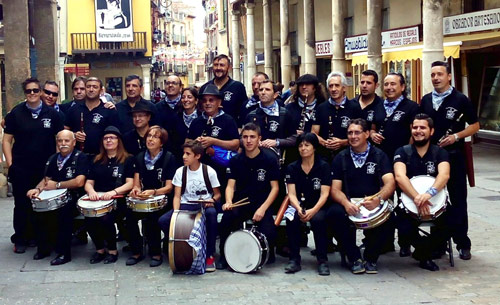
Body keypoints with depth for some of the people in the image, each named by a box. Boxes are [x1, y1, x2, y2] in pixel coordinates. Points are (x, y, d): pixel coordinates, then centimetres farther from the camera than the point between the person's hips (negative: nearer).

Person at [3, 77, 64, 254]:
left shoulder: (52, 114, 2)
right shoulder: (15, 113, 0)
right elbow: (7, 140, 1)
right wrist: (10, 164, -6)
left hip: (46, 168, 1)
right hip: (21, 169, -1)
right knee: (21, 205, 6)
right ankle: (20, 239, 18)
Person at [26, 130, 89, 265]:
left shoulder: (80, 158, -7)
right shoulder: (53, 159, 15)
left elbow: (79, 182, -17)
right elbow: (46, 179, 15)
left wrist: (57, 185, -10)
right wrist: (38, 189, -8)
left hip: (73, 197, -6)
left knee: (63, 209, -36)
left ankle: (64, 252, -23)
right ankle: (43, 248, -3)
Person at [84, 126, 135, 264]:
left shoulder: (128, 159, 5)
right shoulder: (97, 161, 18)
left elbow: (130, 184, -5)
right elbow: (89, 182, 15)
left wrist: (113, 192, -22)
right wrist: (91, 191, -11)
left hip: (118, 200, -4)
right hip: (98, 199, 4)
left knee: (106, 218, -32)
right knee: (89, 218, -27)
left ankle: (113, 251, -7)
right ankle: (99, 249, -2)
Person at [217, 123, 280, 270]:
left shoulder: (269, 159, -2)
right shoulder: (235, 160, 5)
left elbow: (275, 188, -3)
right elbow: (231, 185, -1)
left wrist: (263, 208, -17)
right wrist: (228, 201, -23)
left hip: (262, 204, -1)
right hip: (240, 203, 2)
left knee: (268, 233, -27)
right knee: (227, 217, -32)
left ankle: (269, 253, 13)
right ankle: (223, 256, -9)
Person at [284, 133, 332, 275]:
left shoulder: (323, 166, -2)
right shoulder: (292, 168, 4)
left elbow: (324, 194, -10)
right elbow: (291, 194, -5)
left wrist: (313, 210, -28)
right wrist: (299, 209, -26)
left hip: (319, 207, -2)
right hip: (299, 206, 2)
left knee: (318, 219, -34)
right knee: (291, 219, -31)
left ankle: (322, 260, -21)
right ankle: (294, 259, -19)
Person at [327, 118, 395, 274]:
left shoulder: (379, 156, 5)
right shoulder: (340, 158, 9)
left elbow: (390, 184, -9)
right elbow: (335, 189, 0)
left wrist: (378, 199, -32)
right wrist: (346, 203, -24)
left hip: (373, 204, -1)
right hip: (349, 204, 1)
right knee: (334, 213, -32)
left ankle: (371, 258, -7)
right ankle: (355, 258, -13)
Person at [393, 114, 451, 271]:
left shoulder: (440, 152, 4)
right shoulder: (403, 152, 3)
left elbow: (444, 175, -16)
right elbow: (400, 176, -15)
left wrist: (429, 193, -37)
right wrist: (417, 198, -31)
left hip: (435, 201, 1)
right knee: (405, 229, -29)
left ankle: (422, 252, 5)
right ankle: (426, 252, 7)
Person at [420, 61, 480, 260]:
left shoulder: (460, 100, -5)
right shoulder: (426, 100, 9)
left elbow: (475, 125, -3)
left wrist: (456, 136, -17)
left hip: (454, 156, -4)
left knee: (457, 200, 0)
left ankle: (463, 244, 7)